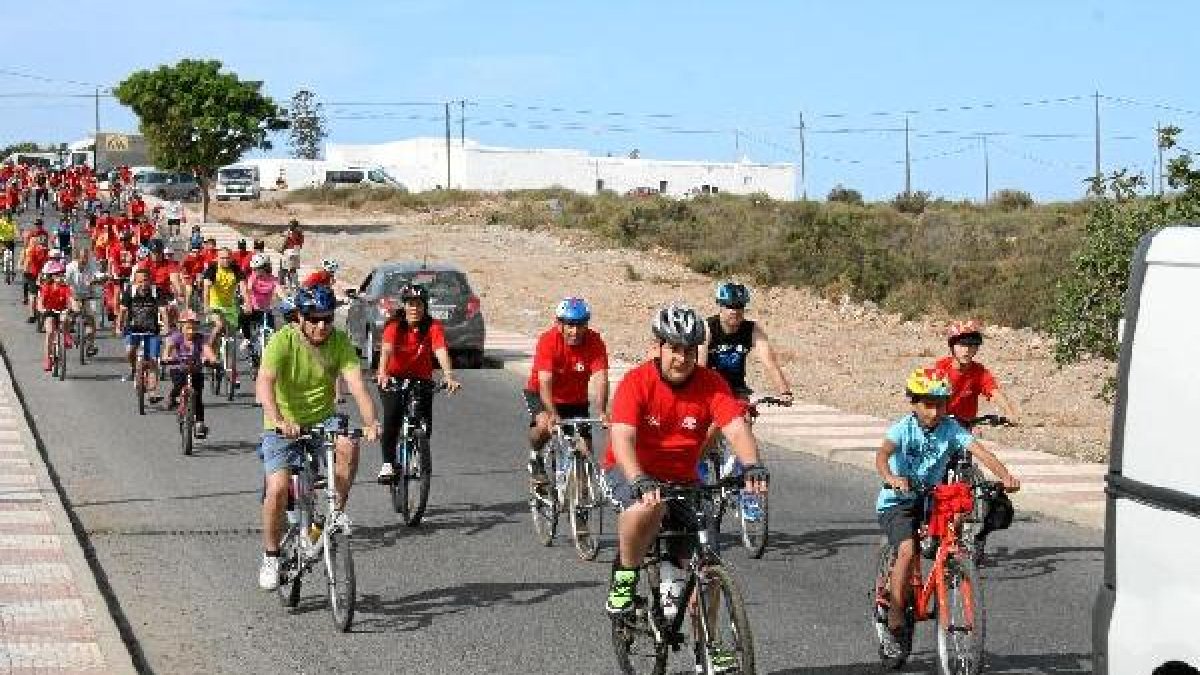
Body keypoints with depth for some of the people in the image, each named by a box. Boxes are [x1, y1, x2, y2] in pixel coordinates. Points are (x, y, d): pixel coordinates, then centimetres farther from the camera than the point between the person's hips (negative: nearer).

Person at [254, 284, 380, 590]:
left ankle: (338, 511, -8)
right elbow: (264, 383, -31)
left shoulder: (340, 342, -10)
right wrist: (278, 421, -50)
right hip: (284, 425, -2)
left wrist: (370, 422, -39)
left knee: (348, 447, -30)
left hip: (324, 419, 2)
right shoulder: (283, 340, -18)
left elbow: (357, 384, -20)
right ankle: (271, 556, 3)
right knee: (278, 488, -19)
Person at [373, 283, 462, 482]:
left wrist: (449, 376, -47)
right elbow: (386, 349, -33)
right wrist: (382, 373, -53)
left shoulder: (433, 327, -15)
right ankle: (387, 463, -16)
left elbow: (441, 351, -29)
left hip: (421, 379, 2)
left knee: (425, 421, -12)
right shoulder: (394, 325, -17)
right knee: (392, 416, -26)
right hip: (394, 378, -1)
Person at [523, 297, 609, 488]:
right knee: (544, 425, -32)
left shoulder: (595, 342, -21)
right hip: (540, 394, -3)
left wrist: (602, 412, -46)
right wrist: (553, 414, -49)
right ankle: (535, 458, -1)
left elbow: (600, 379, -31)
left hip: (576, 400, 3)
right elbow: (545, 383, -35)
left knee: (585, 451, -5)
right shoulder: (548, 341, -28)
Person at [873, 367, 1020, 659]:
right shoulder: (903, 429, -14)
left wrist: (1005, 476, -37)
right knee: (907, 551, -26)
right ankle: (894, 628, -17)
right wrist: (890, 477, -55)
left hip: (932, 498, 4)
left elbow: (978, 450, -19)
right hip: (898, 501, -4)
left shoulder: (950, 428, -6)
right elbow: (883, 453, -32)